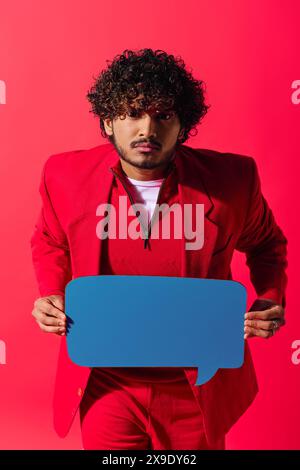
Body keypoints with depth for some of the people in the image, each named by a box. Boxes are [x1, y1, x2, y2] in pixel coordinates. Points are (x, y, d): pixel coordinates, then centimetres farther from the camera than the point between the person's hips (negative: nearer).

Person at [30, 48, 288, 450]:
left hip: (197, 389, 1)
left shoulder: (231, 179, -15)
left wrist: (271, 300, -11)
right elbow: (50, 242, 9)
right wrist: (52, 295, -8)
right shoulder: (66, 174, -12)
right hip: (105, 386, 0)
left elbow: (266, 243, 6)